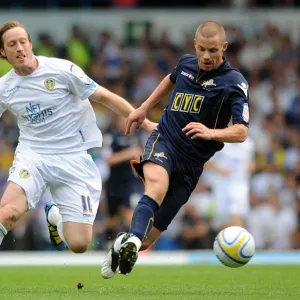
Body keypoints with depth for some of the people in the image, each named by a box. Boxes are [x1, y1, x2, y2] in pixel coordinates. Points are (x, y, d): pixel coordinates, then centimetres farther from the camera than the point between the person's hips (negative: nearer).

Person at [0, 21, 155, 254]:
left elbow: (105, 98, -3)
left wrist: (147, 124, -5)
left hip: (73, 158, -1)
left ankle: (55, 216, 27)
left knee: (79, 244, -6)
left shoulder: (61, 70, -9)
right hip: (32, 156, 1)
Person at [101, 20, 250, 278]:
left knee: (157, 226, 0)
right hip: (163, 140, 1)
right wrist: (144, 108, 30)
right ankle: (132, 241, -52)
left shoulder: (234, 83, -11)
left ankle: (123, 251, 26)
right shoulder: (186, 63, 3)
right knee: (157, 185, -34)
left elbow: (241, 132, -20)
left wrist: (211, 133, -38)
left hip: (192, 160, -1)